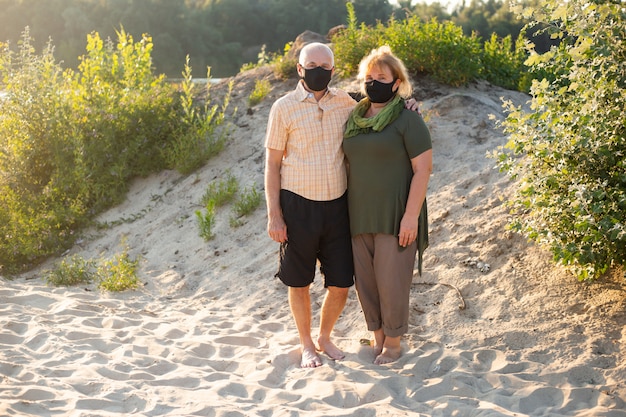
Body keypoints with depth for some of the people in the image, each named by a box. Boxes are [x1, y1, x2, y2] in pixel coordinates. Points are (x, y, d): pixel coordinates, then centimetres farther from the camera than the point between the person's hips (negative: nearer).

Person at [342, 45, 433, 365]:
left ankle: (394, 343, 17)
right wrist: (346, 212, 13)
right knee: (364, 281, 10)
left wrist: (411, 216, -17)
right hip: (359, 216, 6)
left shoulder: (407, 120, -8)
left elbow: (423, 169, -11)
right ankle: (377, 338, 26)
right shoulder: (354, 119, 11)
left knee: (391, 281, -1)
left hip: (394, 216, -6)